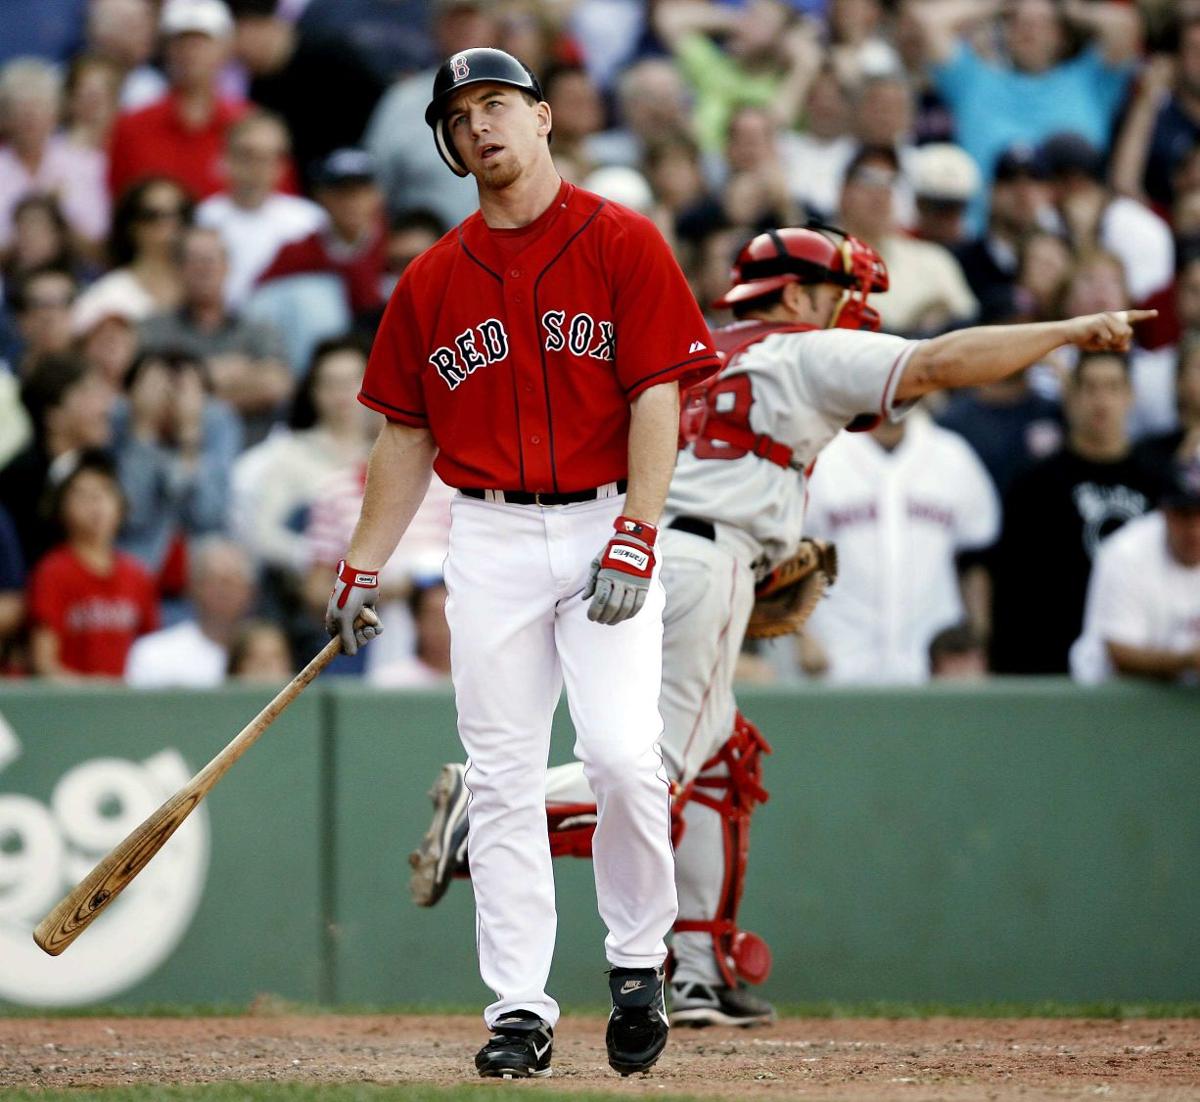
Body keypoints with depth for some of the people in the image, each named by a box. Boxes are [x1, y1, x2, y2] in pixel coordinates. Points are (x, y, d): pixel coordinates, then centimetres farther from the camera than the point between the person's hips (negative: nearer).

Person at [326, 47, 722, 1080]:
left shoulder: (624, 243, 0)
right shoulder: (433, 280, 11)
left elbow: (657, 397, -5)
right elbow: (407, 434, 15)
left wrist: (636, 535, -15)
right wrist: (362, 570, 9)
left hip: (604, 526, -3)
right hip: (489, 540, 3)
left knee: (623, 754, -16)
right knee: (503, 781, 0)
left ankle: (639, 960, 6)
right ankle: (519, 1009, 4)